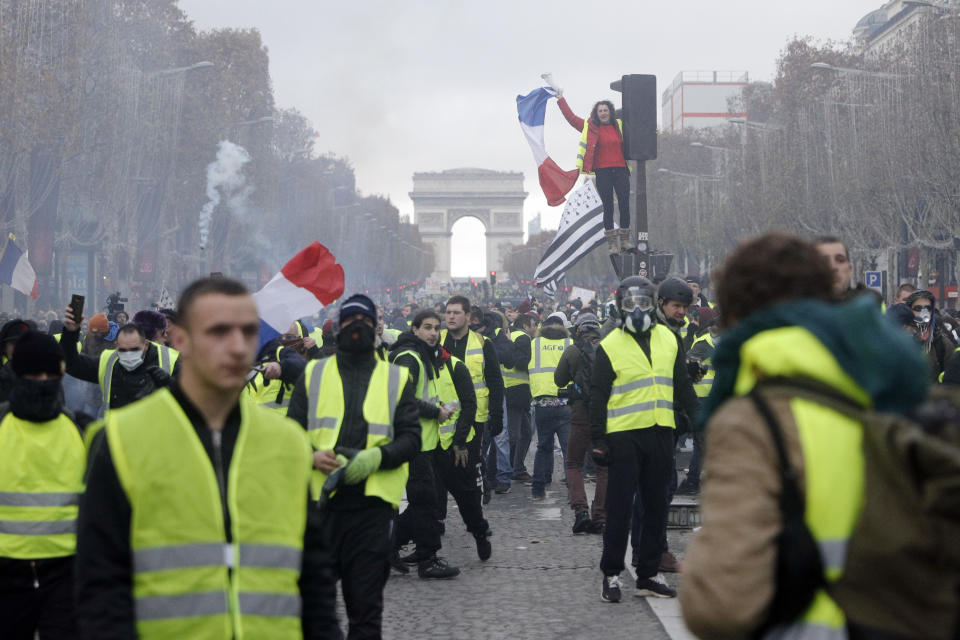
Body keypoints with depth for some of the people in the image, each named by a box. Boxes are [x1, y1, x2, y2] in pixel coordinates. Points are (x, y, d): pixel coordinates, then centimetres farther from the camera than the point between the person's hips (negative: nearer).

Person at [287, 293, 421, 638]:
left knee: (366, 599, 6)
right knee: (315, 594, -2)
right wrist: (312, 455, -12)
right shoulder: (313, 373, 12)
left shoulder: (397, 378, 12)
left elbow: (411, 437, 5)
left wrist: (377, 457, -14)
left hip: (373, 502, 0)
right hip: (320, 497, 0)